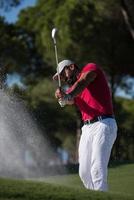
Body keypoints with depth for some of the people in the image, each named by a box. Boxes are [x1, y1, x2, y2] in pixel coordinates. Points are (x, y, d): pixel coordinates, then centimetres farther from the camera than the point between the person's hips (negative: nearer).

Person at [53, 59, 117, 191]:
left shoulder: (91, 68, 5)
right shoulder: (72, 88, 21)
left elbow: (82, 82, -18)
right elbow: (70, 101, -3)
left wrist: (68, 95, -37)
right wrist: (62, 96, -28)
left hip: (103, 125, -8)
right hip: (87, 128, 8)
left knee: (97, 170, -18)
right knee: (84, 172, 4)